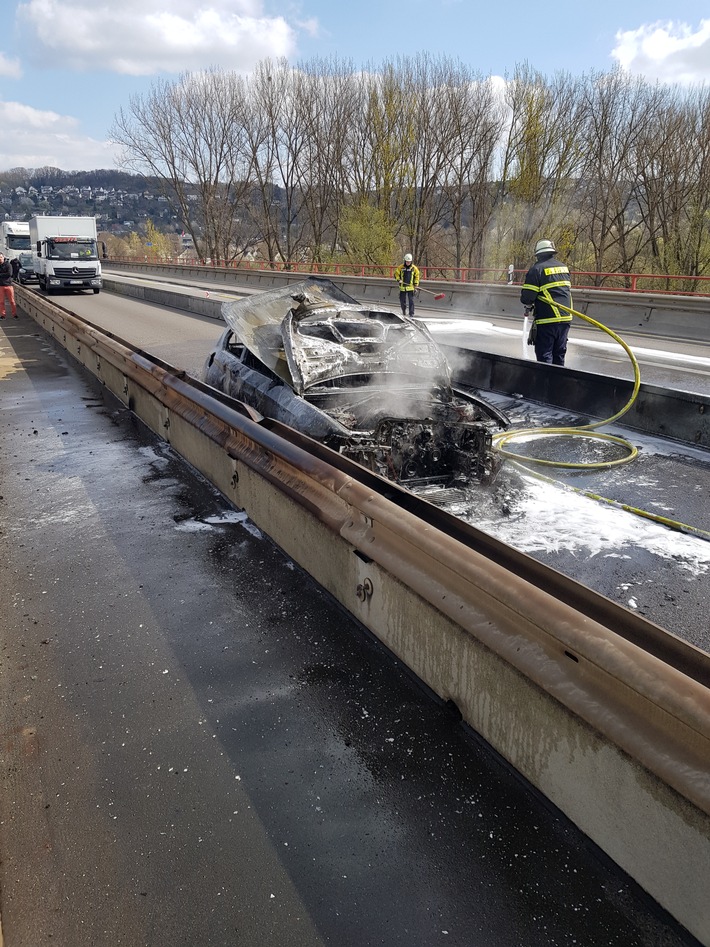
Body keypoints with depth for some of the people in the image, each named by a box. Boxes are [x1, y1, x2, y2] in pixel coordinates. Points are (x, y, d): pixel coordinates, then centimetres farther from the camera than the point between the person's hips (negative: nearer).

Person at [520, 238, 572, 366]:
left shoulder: (537, 269, -10)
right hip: (565, 318, 7)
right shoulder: (564, 267, 12)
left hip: (547, 320, -7)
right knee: (559, 353, 15)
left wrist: (529, 305, 9)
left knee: (544, 355, 0)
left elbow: (527, 297, -13)